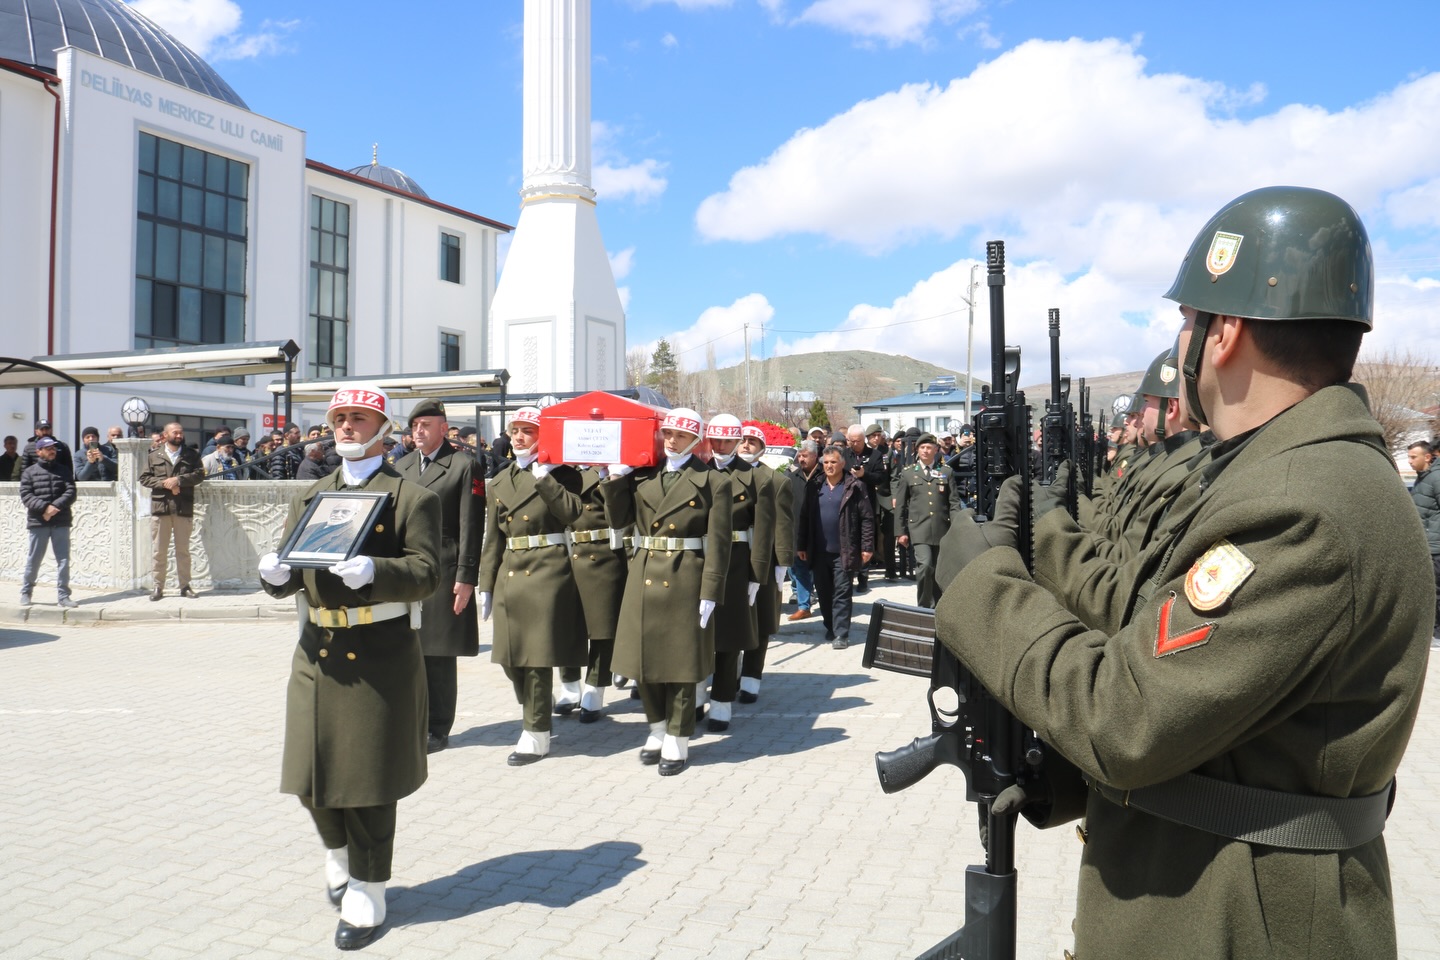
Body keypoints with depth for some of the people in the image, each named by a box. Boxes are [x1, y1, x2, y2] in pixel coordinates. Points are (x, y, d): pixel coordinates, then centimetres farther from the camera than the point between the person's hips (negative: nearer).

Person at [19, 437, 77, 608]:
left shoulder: (63, 471, 11)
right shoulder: (29, 472, 6)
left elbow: (71, 492, 0)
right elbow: (26, 495, -4)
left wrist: (56, 506, -16)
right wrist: (45, 507, -18)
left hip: (61, 522, 1)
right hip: (37, 522, -1)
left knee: (63, 559, -1)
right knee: (33, 559, 5)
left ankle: (63, 595, 3)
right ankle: (26, 592, 21)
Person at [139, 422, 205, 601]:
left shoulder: (191, 455, 10)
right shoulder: (154, 456, 10)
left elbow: (199, 474, -2)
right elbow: (144, 478, 5)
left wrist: (178, 480, -14)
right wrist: (164, 483, -11)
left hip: (183, 508, 0)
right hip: (160, 506, 0)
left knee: (183, 549, 5)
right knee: (159, 550, 2)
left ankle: (184, 586, 11)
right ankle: (158, 586, 9)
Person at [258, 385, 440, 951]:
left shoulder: (412, 498, -2)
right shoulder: (310, 498, 15)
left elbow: (425, 574, -12)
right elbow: (288, 575, 10)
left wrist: (372, 572, -29)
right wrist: (276, 573, -13)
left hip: (381, 657, -5)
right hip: (318, 651, 5)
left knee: (368, 779, 3)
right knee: (312, 775, 11)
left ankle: (366, 895, 20)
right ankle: (339, 854, 41)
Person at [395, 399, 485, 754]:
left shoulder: (465, 466, -3)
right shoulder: (402, 467, 16)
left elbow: (472, 527, -8)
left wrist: (466, 578, -13)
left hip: (443, 575, -5)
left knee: (439, 656, 2)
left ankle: (438, 730, 13)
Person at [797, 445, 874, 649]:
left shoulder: (855, 487, -4)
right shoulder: (815, 488, 8)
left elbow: (867, 518, -5)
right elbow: (805, 517, 10)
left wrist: (867, 547, -10)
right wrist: (802, 546, 7)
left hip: (844, 552, -4)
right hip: (819, 552, 4)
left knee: (841, 593, -1)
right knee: (823, 593, 12)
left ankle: (841, 634, 2)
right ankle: (830, 627, 26)